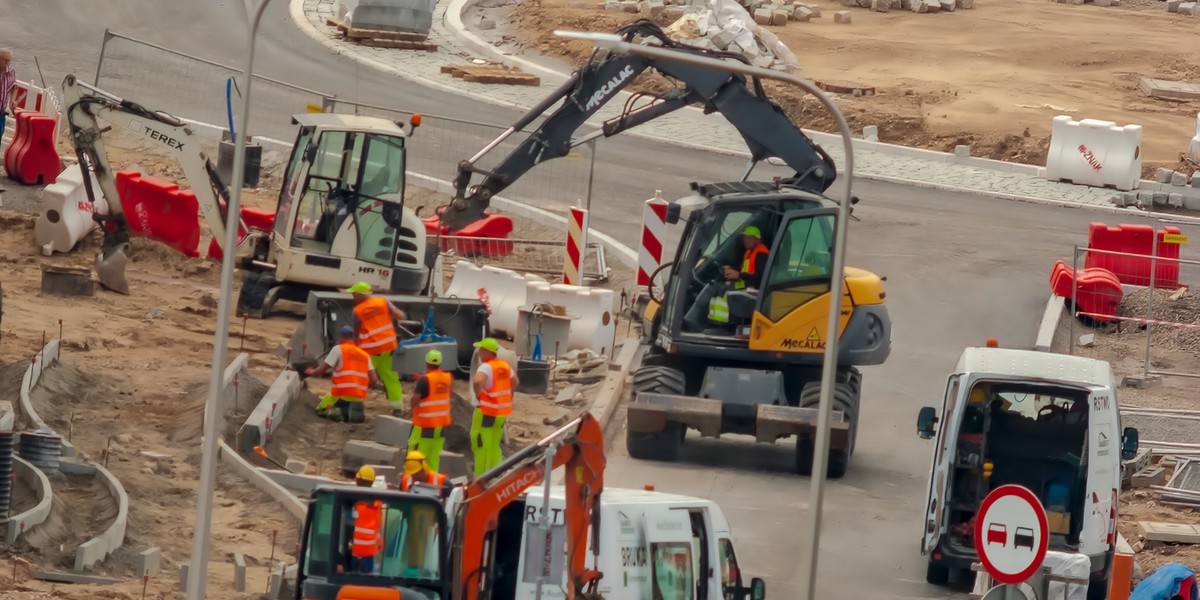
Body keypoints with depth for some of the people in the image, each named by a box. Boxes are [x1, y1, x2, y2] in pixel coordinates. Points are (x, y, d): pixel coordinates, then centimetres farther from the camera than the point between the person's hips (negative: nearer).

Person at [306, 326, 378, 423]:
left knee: (320, 410, 19)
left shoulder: (338, 349, -1)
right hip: (360, 397, 5)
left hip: (342, 394, -5)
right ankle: (355, 410, -2)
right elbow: (374, 381, 6)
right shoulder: (364, 355, 13)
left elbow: (321, 370, 1)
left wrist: (311, 372, 23)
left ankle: (339, 413, -14)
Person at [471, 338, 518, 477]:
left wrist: (478, 396, -20)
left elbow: (477, 381, -37)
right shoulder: (504, 365, 7)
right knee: (494, 446, 16)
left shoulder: (486, 367, -18)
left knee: (481, 446, -2)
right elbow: (514, 381, 22)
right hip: (502, 412, 8)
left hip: (486, 412, -8)